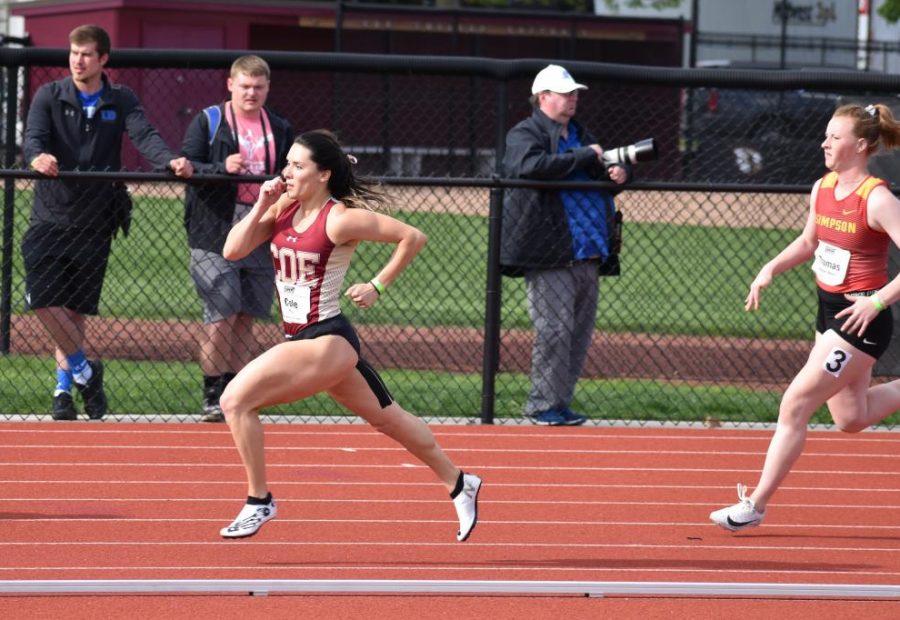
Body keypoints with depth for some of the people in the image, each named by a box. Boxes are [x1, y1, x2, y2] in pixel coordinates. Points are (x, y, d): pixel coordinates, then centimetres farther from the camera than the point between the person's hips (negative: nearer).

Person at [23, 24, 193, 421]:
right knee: (43, 299, -14)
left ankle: (64, 386, 18)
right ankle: (84, 369, 4)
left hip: (95, 223, 1)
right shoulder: (49, 97, 3)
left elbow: (144, 135, -11)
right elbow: (34, 135, -13)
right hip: (50, 215, -1)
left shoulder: (121, 101, 5)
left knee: (75, 310, 5)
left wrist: (170, 161, -32)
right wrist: (37, 157, -37)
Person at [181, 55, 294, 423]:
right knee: (221, 317, -9)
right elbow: (186, 165, -7)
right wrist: (222, 168, -22)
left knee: (246, 319, 7)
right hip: (215, 234, -4)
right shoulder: (208, 122, 1)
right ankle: (212, 398, -2)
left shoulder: (280, 130, 14)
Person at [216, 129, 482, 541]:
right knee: (388, 418, 21)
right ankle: (458, 485, 36)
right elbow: (233, 250, 1)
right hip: (304, 337, 9)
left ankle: (258, 502, -5)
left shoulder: (341, 219, -16)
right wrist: (261, 206, -7)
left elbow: (413, 237, -11)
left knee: (236, 400, -16)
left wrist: (377, 287, -9)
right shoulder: (284, 207, 4)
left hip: (327, 341, -9)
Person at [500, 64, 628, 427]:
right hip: (549, 254, -8)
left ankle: (560, 403, 14)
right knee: (555, 330, -12)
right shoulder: (524, 135, -1)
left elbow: (604, 172, 33)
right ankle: (543, 406, -6)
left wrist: (617, 173, 7)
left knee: (580, 332, 7)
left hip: (587, 254, 8)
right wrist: (585, 158, -17)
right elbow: (532, 165, -23)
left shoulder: (580, 135, 23)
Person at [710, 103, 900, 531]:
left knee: (794, 406, -8)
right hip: (829, 313, 9)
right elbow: (809, 242, 21)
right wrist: (770, 270, 7)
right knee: (851, 419, 17)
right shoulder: (822, 189, 4)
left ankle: (756, 504, 1)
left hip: (860, 321, -9)